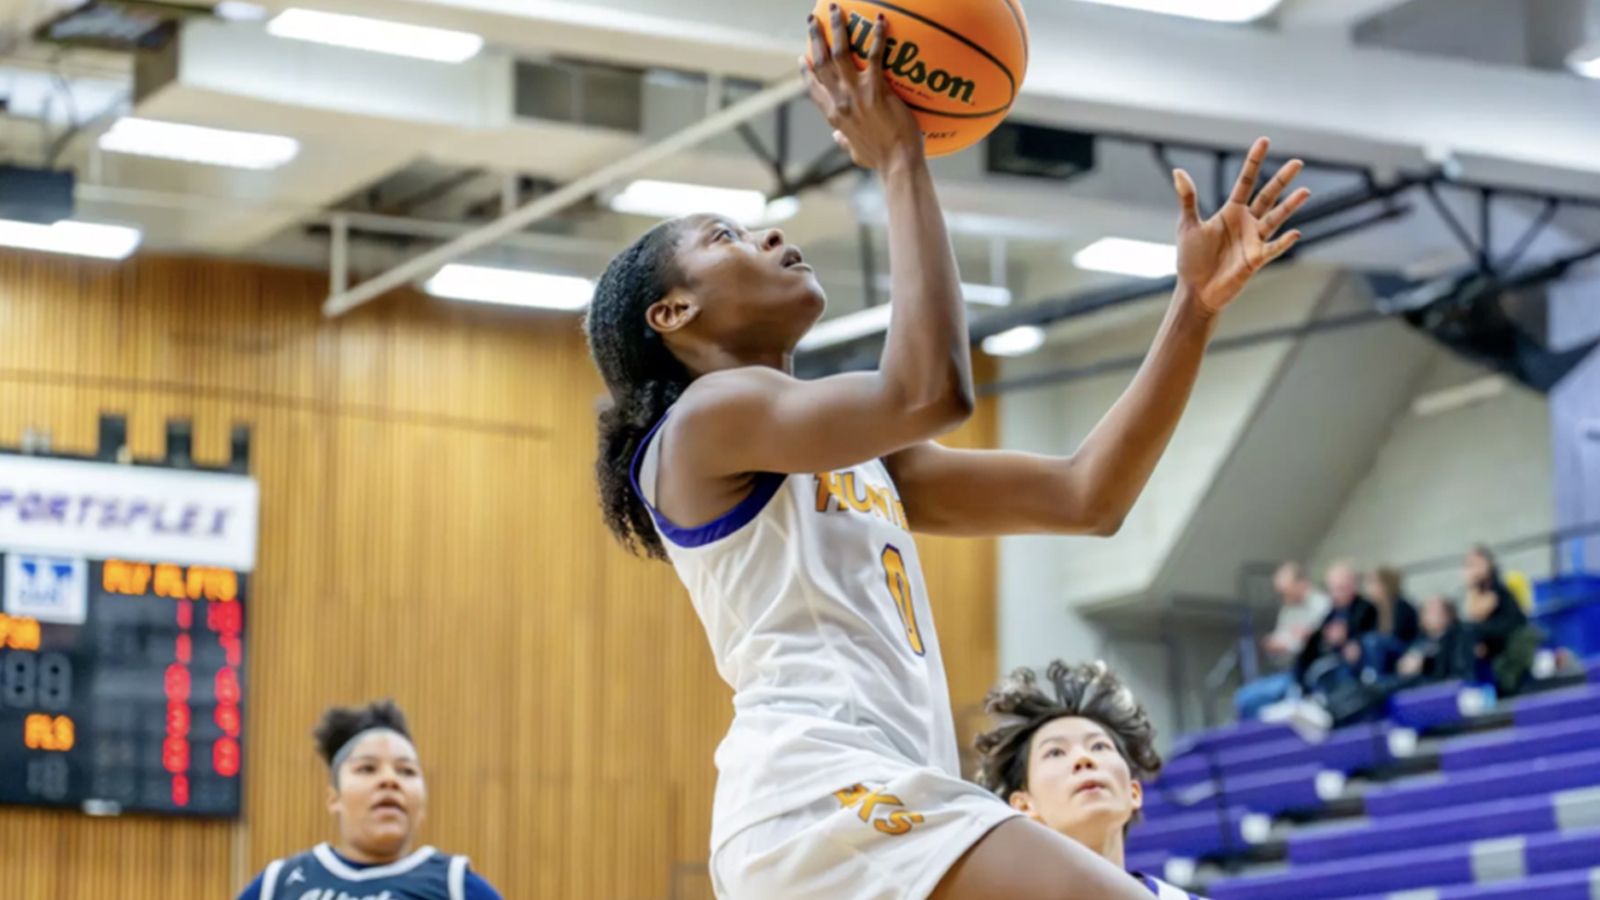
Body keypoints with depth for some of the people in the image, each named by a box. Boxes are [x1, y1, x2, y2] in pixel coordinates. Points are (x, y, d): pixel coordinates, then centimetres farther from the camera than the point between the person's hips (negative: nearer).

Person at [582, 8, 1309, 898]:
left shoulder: (862, 457, 28)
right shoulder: (704, 418, 2)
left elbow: (1087, 496, 21)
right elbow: (931, 390, -15)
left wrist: (1197, 303, 14)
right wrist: (900, 163, -4)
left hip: (881, 800, 10)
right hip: (825, 798, -10)